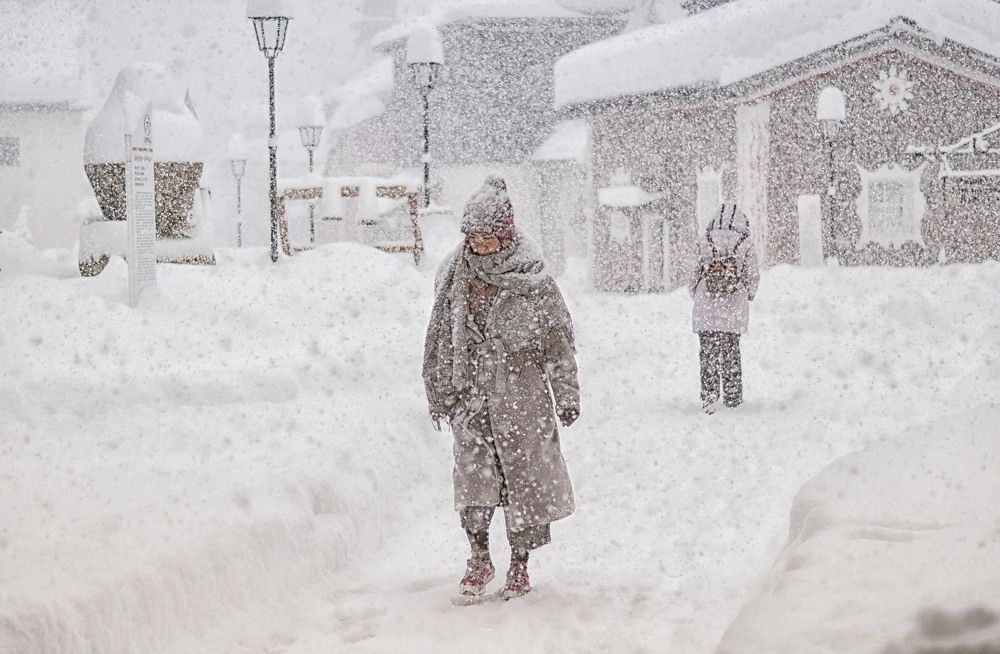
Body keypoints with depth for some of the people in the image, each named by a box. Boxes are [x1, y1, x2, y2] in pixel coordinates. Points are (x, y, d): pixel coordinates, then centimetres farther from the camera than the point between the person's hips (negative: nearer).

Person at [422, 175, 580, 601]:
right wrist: (439, 394, 14)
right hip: (470, 397, 2)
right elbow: (440, 338, 13)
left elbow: (559, 339, 0)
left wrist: (567, 396, 0)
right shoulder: (455, 277, 4)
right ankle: (479, 558, 11)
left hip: (522, 395, -2)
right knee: (472, 477, -3)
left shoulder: (532, 280, -5)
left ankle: (520, 566, 14)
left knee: (525, 478, 3)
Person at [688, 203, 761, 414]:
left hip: (706, 310, 0)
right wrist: (748, 296, 18)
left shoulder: (703, 242, -3)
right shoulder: (746, 245, -5)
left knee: (708, 352, 5)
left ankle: (709, 396, -7)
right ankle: (733, 398, 18)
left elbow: (692, 274, 1)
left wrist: (697, 296, 16)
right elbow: (753, 276, 0)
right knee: (731, 353, 13)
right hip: (735, 310, 0)